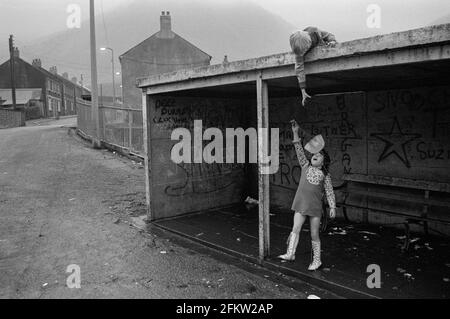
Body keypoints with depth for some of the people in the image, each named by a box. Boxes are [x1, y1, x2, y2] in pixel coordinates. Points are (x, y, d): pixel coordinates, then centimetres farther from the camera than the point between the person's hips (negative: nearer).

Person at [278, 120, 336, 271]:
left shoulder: (325, 175, 2)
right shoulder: (306, 166, 5)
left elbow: (329, 192, 5)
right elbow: (299, 150, -2)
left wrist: (332, 207, -1)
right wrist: (296, 133, -10)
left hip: (315, 207, -1)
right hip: (301, 205, 2)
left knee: (314, 235, 6)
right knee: (295, 229, -8)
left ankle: (317, 260, 19)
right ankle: (290, 254, -7)